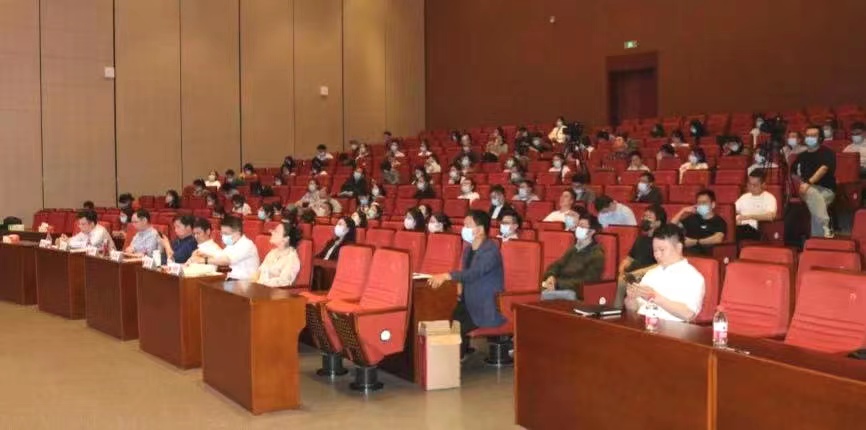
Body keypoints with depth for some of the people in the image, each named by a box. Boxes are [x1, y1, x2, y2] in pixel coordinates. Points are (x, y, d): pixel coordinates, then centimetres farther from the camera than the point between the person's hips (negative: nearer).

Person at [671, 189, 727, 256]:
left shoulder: (719, 222, 8)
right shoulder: (692, 218, 22)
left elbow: (718, 239, -11)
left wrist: (695, 242, -9)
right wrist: (682, 211, 10)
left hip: (706, 255, -3)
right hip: (688, 252, 3)